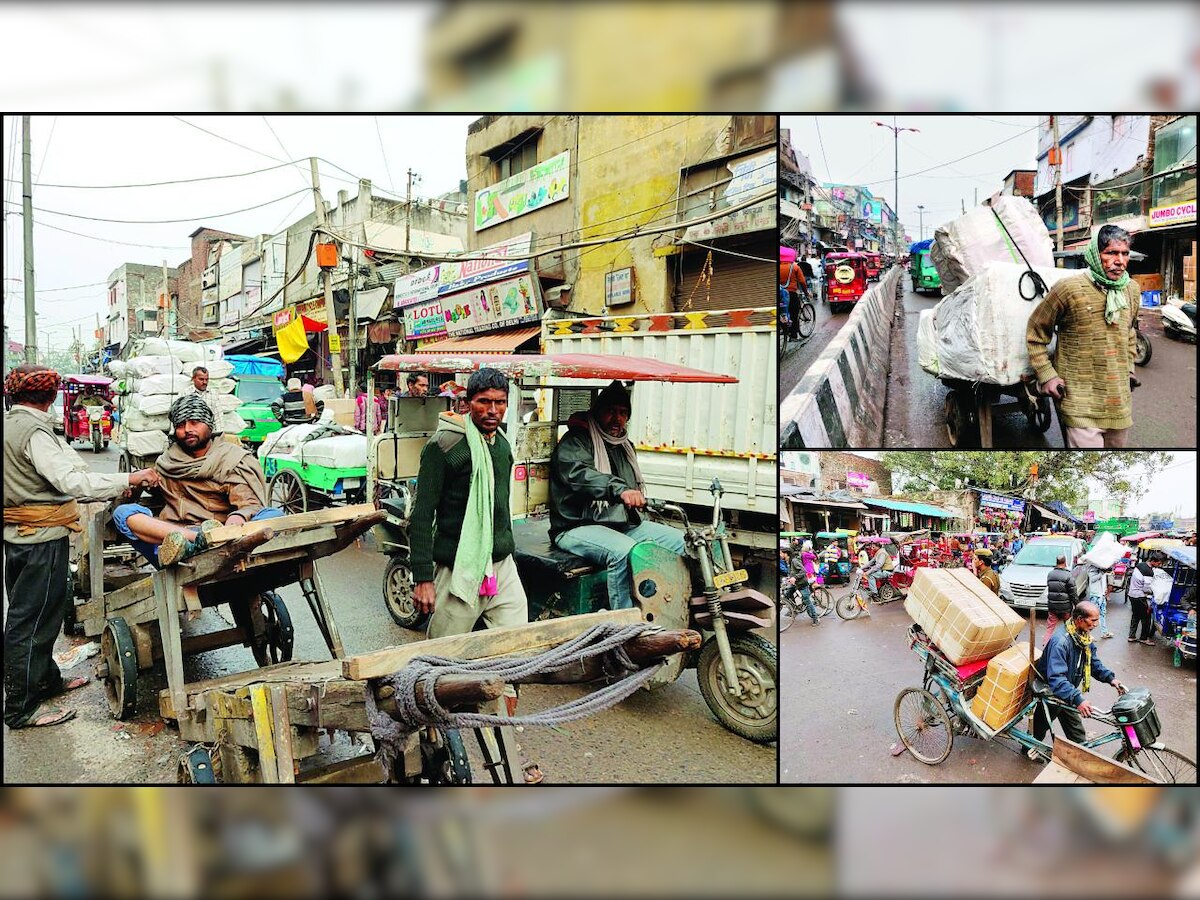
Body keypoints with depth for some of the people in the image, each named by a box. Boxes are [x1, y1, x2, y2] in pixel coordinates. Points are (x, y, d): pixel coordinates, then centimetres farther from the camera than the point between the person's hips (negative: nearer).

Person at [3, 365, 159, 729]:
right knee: (32, 620, -1)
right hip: (42, 537, -10)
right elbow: (70, 481, -29)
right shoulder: (34, 432, -19)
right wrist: (129, 480, -28)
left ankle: (46, 679, 35)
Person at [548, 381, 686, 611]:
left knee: (680, 540, -3)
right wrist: (620, 490, -45)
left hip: (622, 524, 8)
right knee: (624, 550, -36)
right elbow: (580, 474, -31)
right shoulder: (574, 442, -8)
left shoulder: (624, 446, 19)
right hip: (579, 527, -8)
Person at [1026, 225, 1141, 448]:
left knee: (1117, 444, 19)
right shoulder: (1069, 289, -13)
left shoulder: (1133, 290, 7)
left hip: (1121, 400, 7)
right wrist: (1047, 376, -9)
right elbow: (1035, 333, -5)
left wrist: (1129, 369, 19)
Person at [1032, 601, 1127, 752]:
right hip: (1050, 692, -7)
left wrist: (1110, 678, -11)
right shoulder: (1060, 641, -36)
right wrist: (1077, 699, -49)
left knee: (1077, 734, 14)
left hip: (1067, 692, 7)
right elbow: (1056, 678, -42)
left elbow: (1094, 662, 6)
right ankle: (1029, 746, 38)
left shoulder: (1084, 636, -7)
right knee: (1041, 725, 16)